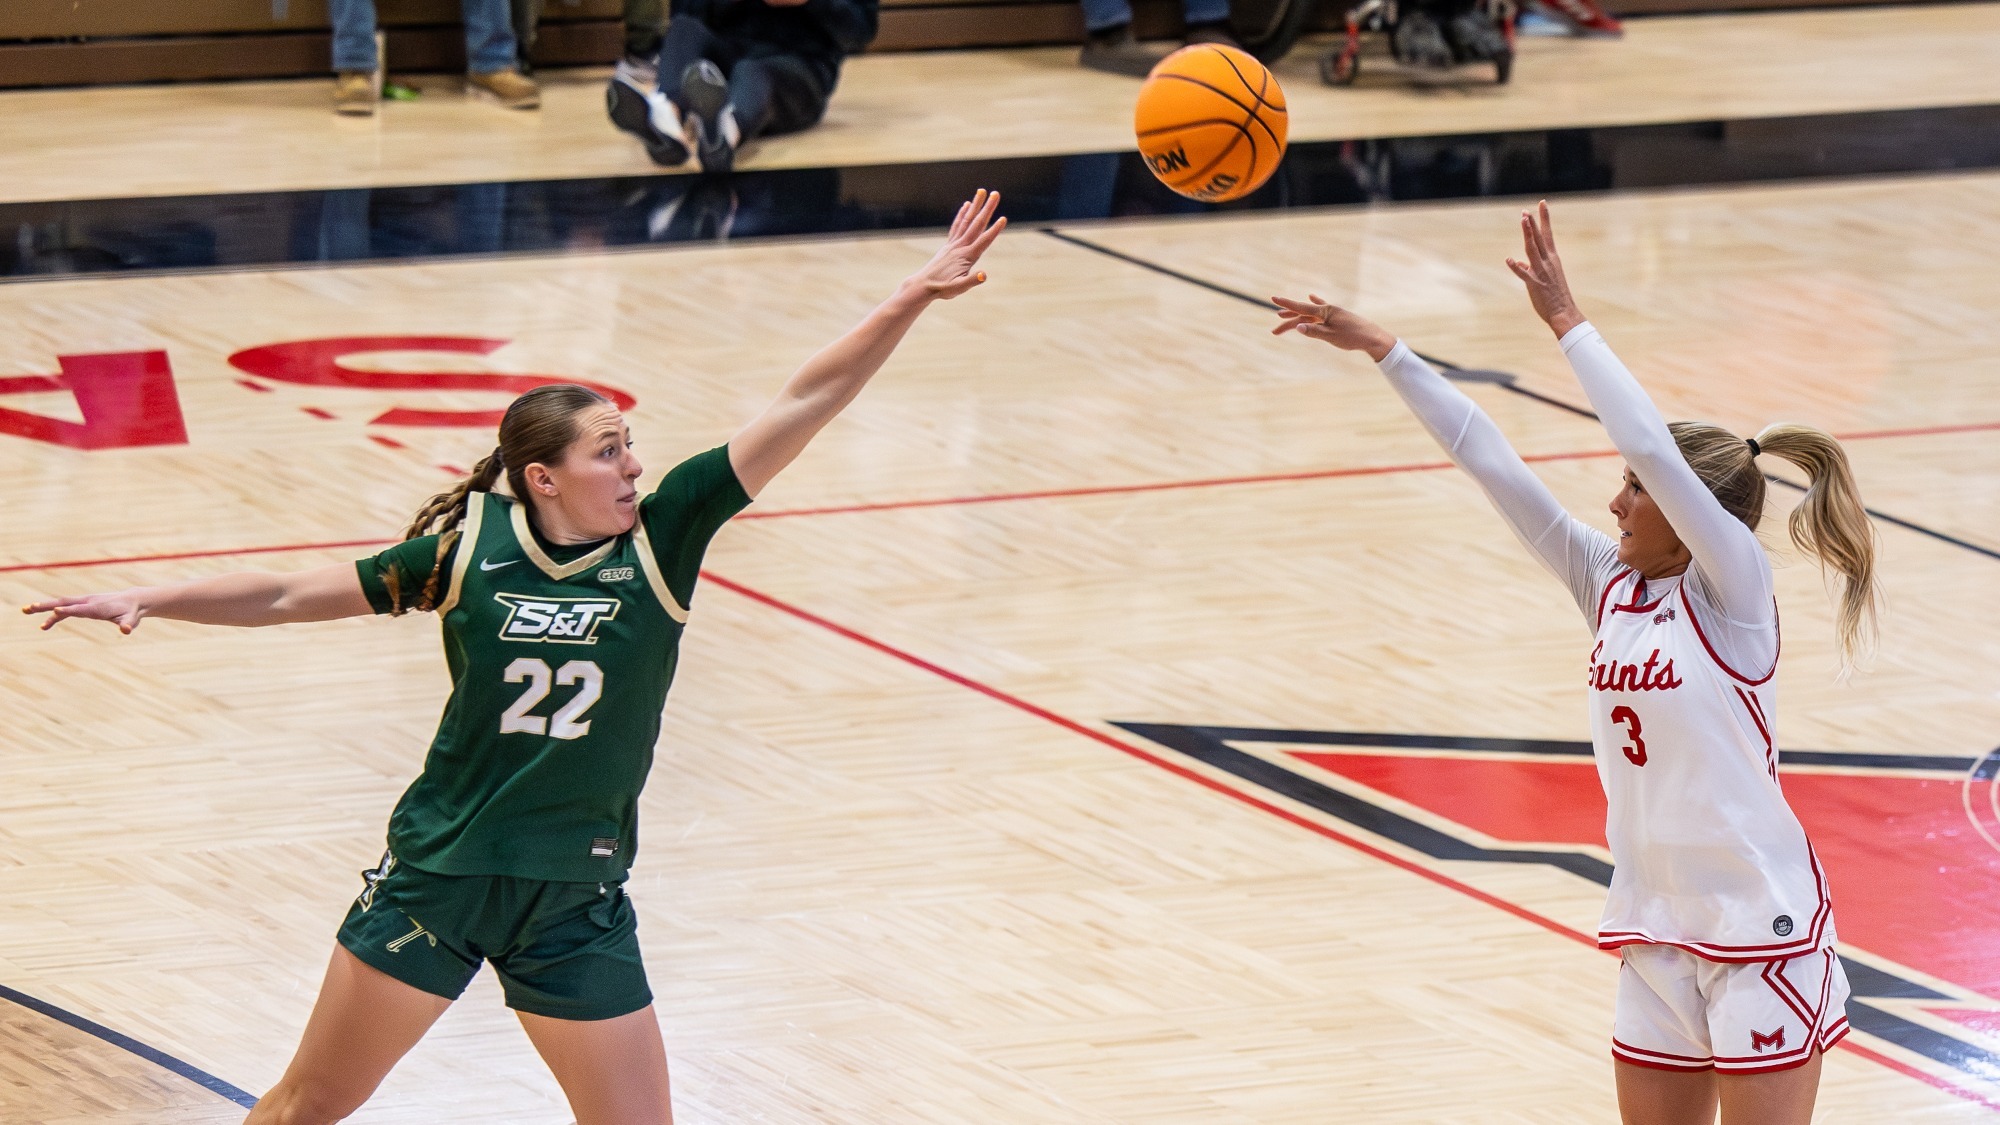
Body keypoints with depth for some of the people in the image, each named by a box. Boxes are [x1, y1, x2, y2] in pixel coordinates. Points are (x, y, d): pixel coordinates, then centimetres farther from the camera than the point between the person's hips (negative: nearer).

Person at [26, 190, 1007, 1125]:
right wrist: (143, 601, -3)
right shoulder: (467, 549, -8)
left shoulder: (660, 537, -8)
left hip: (577, 902, 1)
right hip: (437, 875, -1)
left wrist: (911, 301, -20)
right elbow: (285, 596, 2)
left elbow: (802, 406, -14)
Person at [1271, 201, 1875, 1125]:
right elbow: (1492, 463, 4)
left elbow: (1650, 445, -26)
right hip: (1656, 931, 7)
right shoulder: (1609, 583, 5)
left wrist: (1568, 324, -21)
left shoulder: (1733, 584, -12)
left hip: (1760, 922, -7)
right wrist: (1383, 353, 4)